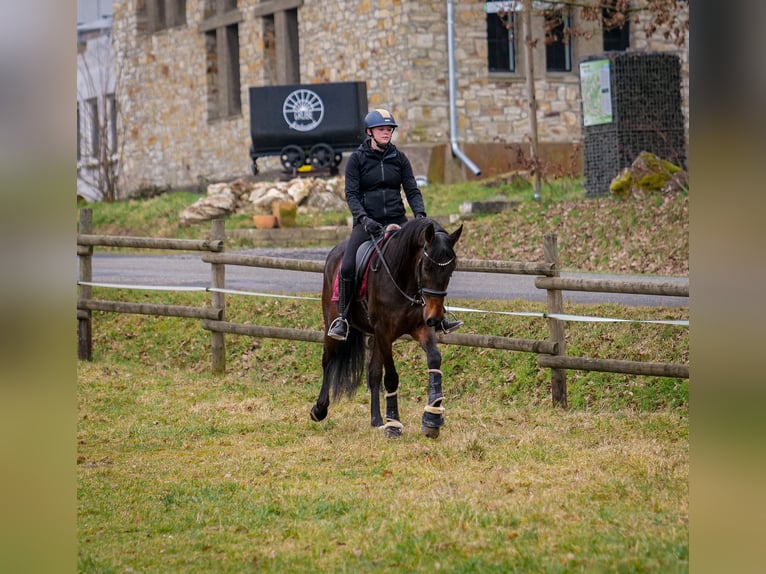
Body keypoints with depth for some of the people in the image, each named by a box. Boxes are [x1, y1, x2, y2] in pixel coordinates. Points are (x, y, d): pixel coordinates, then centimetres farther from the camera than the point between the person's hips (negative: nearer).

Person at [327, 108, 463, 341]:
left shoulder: (399, 158, 9)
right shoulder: (357, 159, 1)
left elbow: (412, 190, 6)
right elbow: (351, 193, -5)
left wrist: (420, 214, -12)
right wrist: (363, 218, -21)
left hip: (396, 222, 3)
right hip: (367, 222, -3)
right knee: (347, 268, -22)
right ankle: (342, 318, -7)